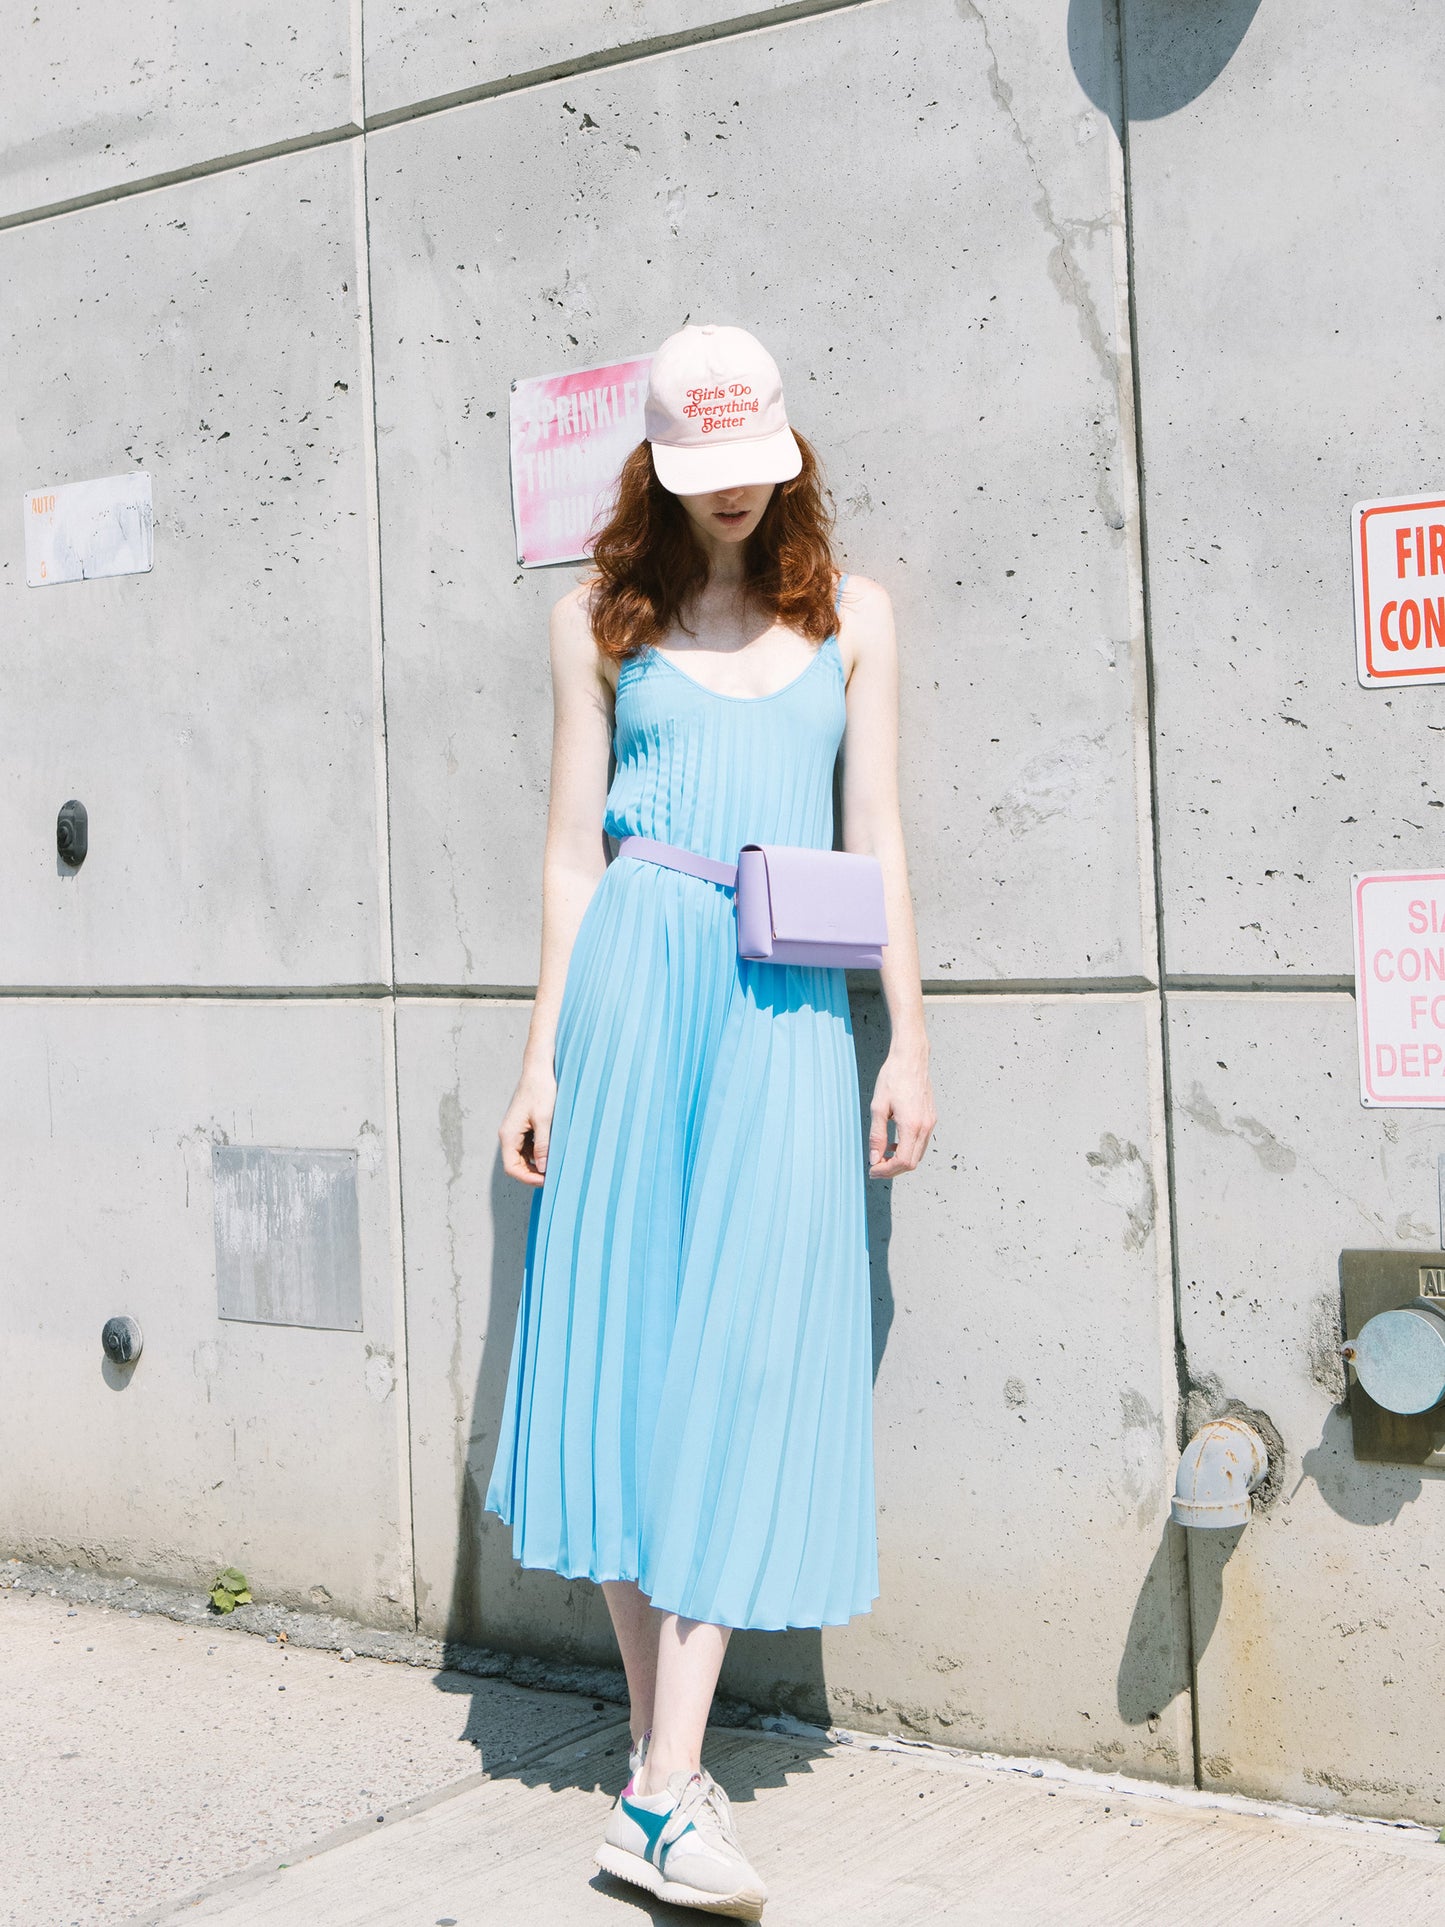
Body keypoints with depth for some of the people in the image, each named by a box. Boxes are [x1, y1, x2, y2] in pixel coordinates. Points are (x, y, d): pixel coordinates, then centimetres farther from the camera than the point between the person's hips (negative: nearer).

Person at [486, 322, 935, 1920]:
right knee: (623, 1332, -1)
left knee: (746, 1354, -6)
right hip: (638, 971, 0)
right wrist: (544, 1055, 3)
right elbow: (573, 849, 8)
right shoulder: (602, 618, 10)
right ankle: (657, 1746, 12)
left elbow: (877, 835, 11)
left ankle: (663, 1797, -5)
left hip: (789, 1004, 1)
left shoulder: (847, 616, 14)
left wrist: (908, 1043, 5)